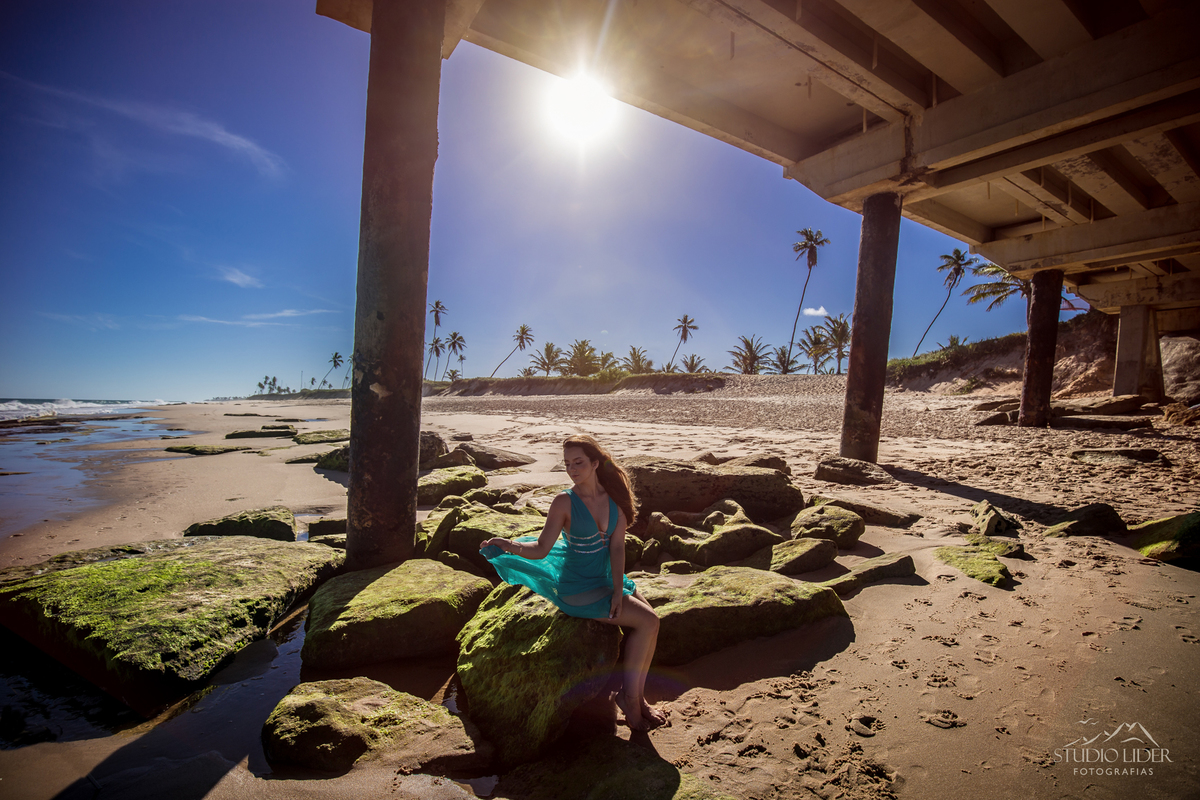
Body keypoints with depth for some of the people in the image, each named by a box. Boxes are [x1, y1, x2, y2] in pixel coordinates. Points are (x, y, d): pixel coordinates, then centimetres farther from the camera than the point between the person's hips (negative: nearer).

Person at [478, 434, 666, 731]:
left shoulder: (614, 497, -4)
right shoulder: (565, 502, -16)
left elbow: (617, 546, -6)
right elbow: (541, 549, -16)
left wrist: (618, 590, -13)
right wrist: (509, 544, -33)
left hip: (606, 579, 6)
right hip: (577, 589, -5)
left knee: (651, 622, -5)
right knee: (647, 621, -11)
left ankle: (637, 696, 13)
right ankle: (629, 697, 8)